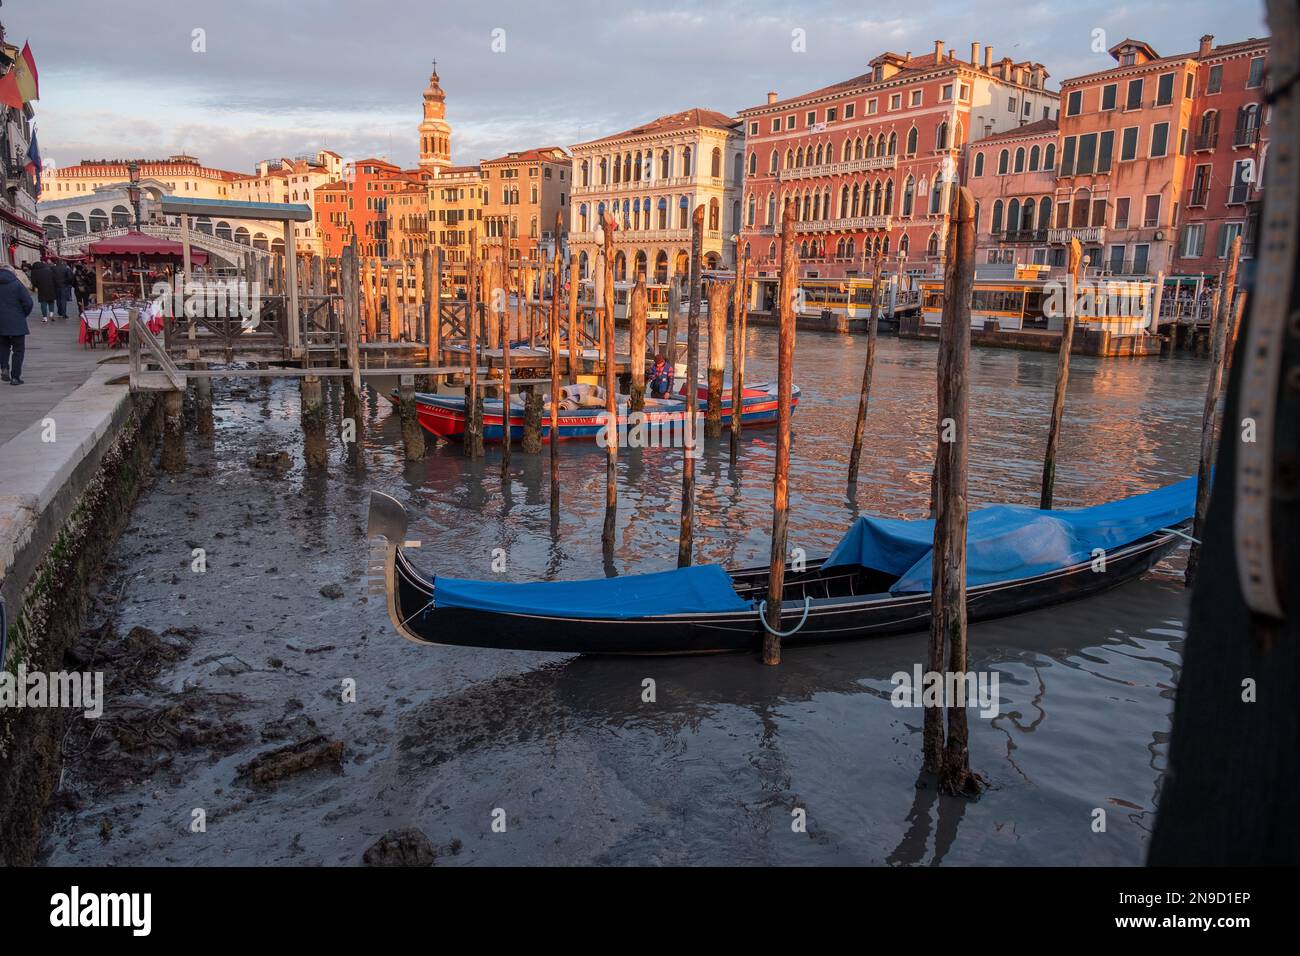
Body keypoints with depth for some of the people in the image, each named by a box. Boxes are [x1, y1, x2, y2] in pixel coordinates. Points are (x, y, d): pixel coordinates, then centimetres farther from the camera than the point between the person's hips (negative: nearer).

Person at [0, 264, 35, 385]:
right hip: (16, 323, -4)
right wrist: (23, 315, 3)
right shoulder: (16, 284, -9)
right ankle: (15, 377, 1)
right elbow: (28, 302, -13)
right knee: (18, 349, 4)